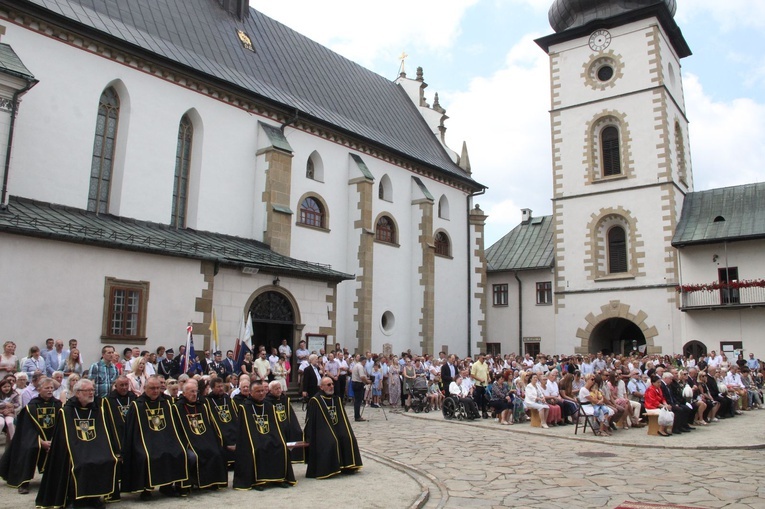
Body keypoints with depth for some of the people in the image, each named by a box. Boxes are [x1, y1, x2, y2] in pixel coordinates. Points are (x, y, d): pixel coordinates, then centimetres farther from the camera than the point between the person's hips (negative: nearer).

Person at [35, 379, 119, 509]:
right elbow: (63, 439, 0)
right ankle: (74, 498, -3)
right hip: (75, 449, -3)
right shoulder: (67, 411, 2)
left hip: (95, 448, 3)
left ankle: (94, 497, -3)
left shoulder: (98, 410, 13)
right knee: (81, 464, -29)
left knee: (108, 461, -23)